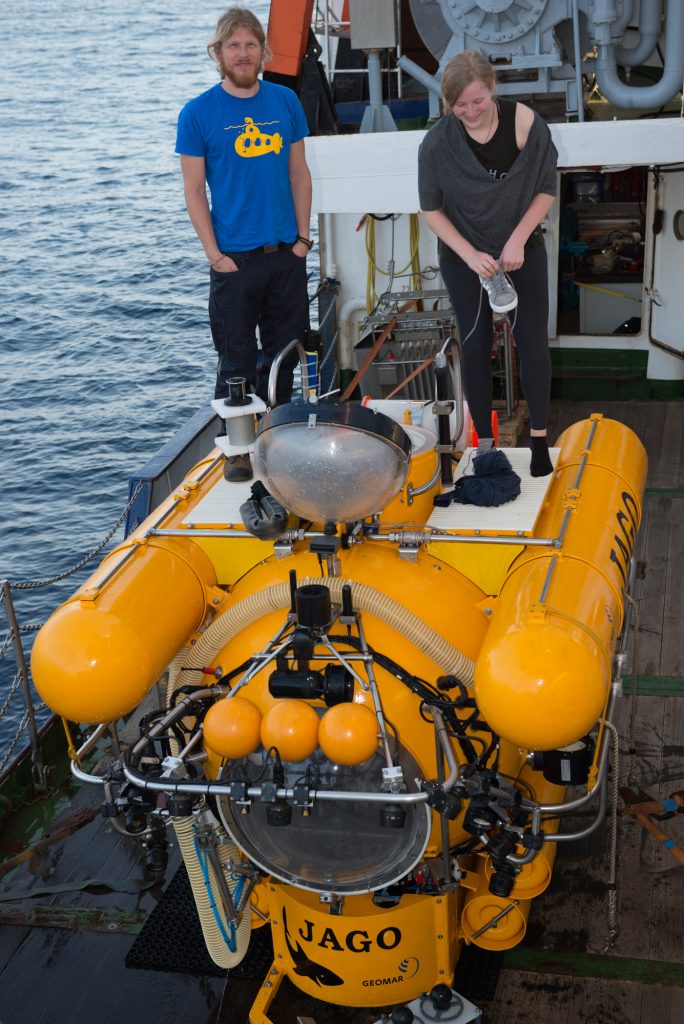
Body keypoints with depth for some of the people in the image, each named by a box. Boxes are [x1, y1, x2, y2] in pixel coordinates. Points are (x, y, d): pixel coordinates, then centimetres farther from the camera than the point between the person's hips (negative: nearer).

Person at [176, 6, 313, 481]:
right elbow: (194, 190, -3)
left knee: (284, 354, 12)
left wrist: (303, 237, 2)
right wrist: (214, 253, -9)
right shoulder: (198, 113, -4)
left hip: (287, 255, 3)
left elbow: (299, 174, 10)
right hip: (235, 259, -3)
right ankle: (238, 448, 15)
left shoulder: (285, 101, 5)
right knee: (237, 361, 2)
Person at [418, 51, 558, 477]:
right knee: (476, 344, 4)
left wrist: (517, 240, -18)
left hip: (522, 248, 1)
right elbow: (431, 209, -8)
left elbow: (546, 189, -7)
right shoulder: (437, 143, -20)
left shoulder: (525, 123, -18)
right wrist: (470, 255, -17)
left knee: (533, 338, -1)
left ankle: (539, 438, 11)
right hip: (464, 256, 0)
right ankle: (485, 441, 16)